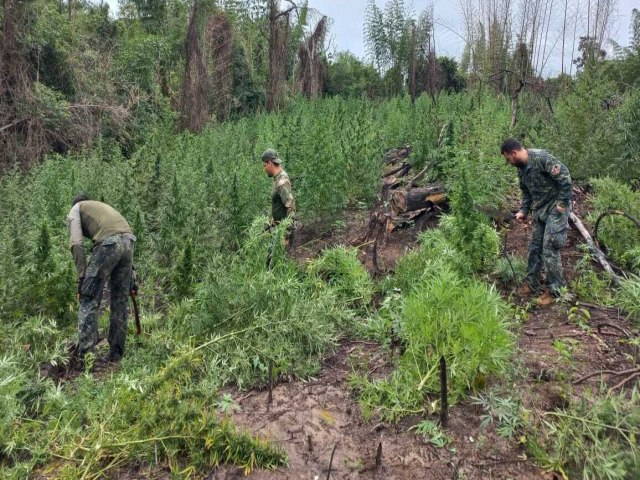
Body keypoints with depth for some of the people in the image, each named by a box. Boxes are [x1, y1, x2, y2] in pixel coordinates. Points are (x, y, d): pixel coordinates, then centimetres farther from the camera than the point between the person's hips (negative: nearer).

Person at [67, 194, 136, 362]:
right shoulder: (103, 206, 39)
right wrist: (130, 278, 30)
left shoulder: (75, 210, 22)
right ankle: (116, 355, 17)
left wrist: (82, 276, -1)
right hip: (129, 241, 6)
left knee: (89, 300, 1)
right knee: (120, 301, 13)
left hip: (108, 243, -6)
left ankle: (84, 356, -3)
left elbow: (77, 243, 1)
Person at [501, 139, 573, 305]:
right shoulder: (521, 168, 7)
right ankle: (531, 284, 24)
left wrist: (562, 202, -19)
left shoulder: (541, 158, -21)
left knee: (549, 249, -8)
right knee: (534, 247, 12)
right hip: (540, 210, 9)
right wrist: (523, 211, 7)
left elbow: (564, 176, -22)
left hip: (555, 208, -9)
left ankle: (554, 290, 3)